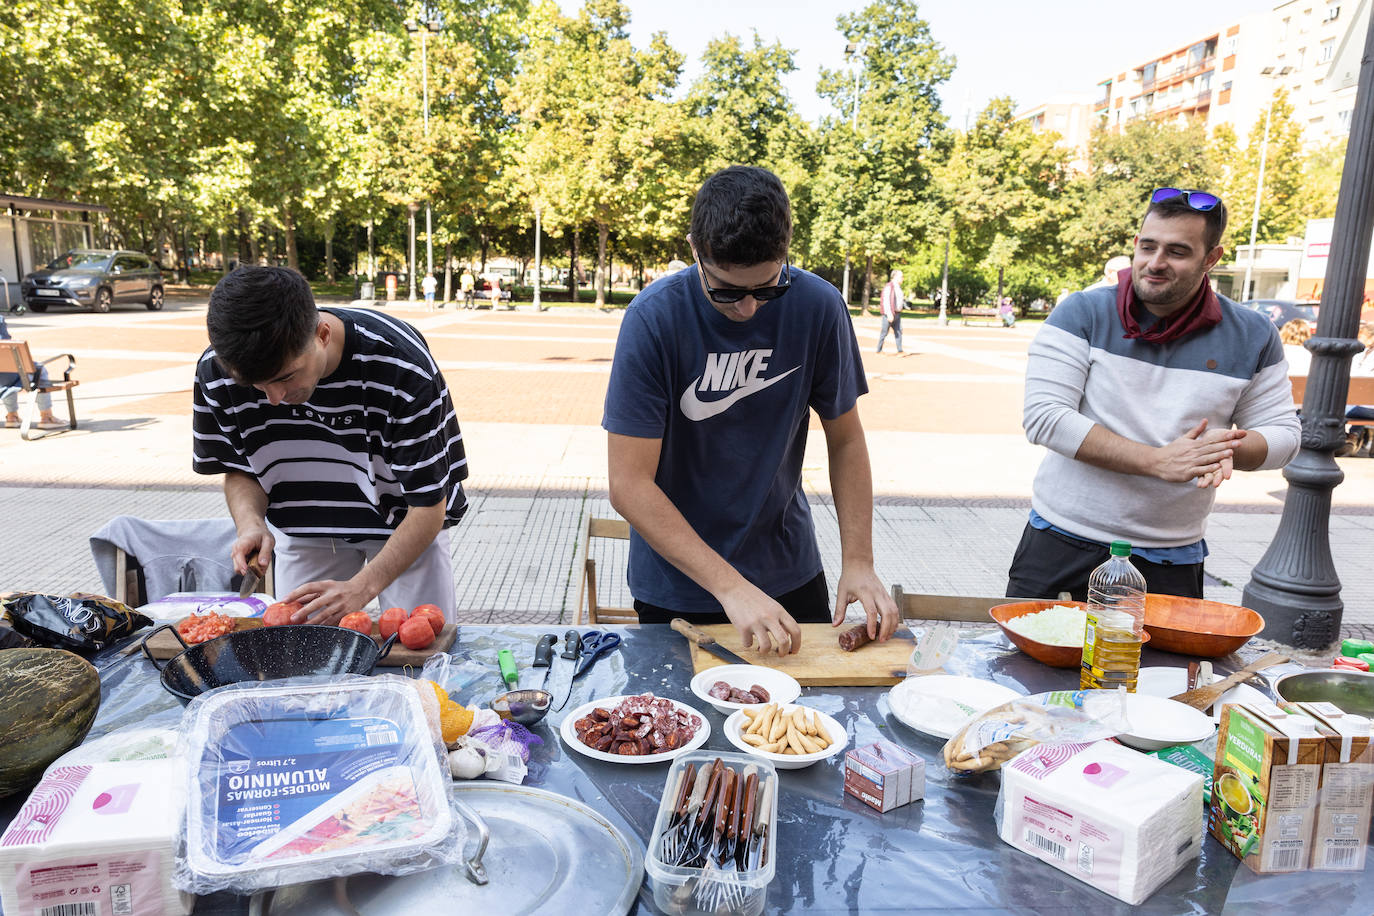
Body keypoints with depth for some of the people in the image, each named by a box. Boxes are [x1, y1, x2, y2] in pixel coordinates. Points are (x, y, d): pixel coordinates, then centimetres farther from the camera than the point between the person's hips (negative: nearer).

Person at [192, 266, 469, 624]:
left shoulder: (405, 367, -34)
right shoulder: (216, 372, -22)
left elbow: (428, 507, -27)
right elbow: (239, 468, -3)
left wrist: (361, 588, -37)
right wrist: (250, 522, -25)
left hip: (402, 523, -2)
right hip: (304, 530, 3)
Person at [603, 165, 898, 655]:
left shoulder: (818, 306, -12)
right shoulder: (654, 319, -21)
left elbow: (845, 438, 0)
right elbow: (629, 485, -22)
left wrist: (858, 562, -9)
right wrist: (731, 588, -27)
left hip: (790, 573, 3)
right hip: (678, 587, -2)